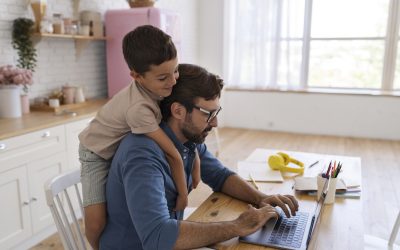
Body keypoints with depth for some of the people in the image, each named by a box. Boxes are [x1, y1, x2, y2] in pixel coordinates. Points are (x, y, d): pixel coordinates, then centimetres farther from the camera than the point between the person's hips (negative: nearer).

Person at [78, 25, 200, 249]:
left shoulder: (160, 86, -21)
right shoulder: (138, 108, -39)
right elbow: (172, 155, -32)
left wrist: (195, 159, -9)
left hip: (126, 148, 7)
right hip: (98, 154, -7)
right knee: (96, 221, -18)